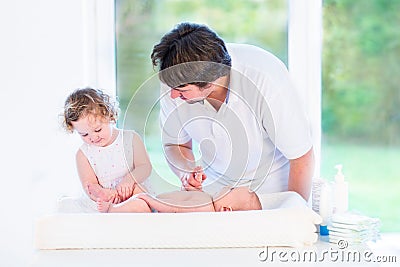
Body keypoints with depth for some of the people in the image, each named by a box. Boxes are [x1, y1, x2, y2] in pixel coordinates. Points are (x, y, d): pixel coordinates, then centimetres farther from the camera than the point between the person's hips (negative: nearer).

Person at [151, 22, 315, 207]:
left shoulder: (267, 82, -32)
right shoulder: (175, 81, -18)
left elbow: (302, 156, -20)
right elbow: (175, 144, 1)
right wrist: (186, 173, -20)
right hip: (214, 188, 3)